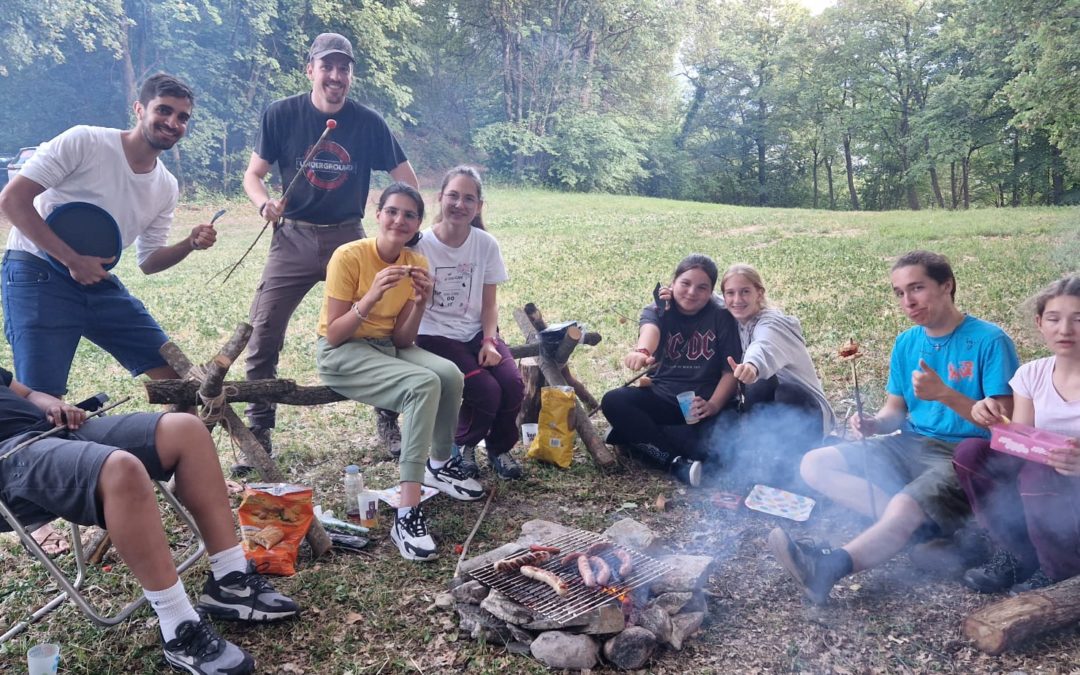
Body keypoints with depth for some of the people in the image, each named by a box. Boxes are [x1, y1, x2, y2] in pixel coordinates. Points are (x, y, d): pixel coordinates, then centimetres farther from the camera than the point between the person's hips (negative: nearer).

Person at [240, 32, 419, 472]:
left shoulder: (368, 122, -1)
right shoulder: (281, 115, -1)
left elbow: (406, 181, 4)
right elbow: (253, 175, 3)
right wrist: (265, 204, -18)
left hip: (348, 237, 0)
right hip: (294, 237, 0)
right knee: (263, 334, -6)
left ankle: (389, 425, 16)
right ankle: (258, 433, 8)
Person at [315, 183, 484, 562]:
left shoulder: (416, 264, -2)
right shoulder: (349, 256, -17)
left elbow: (402, 339, -4)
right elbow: (333, 335, -19)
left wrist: (421, 303, -22)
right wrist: (372, 296, -31)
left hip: (387, 347, 5)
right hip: (341, 355, -5)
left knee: (450, 374, -24)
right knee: (424, 384, -31)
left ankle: (440, 464, 5)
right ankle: (406, 514, -32)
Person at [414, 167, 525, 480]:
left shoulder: (486, 245, -1)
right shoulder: (421, 245, -10)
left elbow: (489, 303, 3)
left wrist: (489, 341, -11)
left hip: (476, 332, 4)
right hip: (435, 335, -4)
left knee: (513, 384, -21)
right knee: (486, 392, -24)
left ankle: (498, 448, 11)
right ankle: (462, 446, 10)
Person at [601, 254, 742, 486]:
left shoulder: (721, 317, -1)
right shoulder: (657, 311, -1)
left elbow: (730, 371, -5)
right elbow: (649, 330, -27)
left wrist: (713, 405, -24)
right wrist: (642, 351, -51)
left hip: (705, 405, -1)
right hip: (663, 399, 2)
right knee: (613, 401, -26)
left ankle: (640, 436, -21)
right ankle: (678, 464, -29)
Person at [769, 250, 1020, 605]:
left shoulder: (989, 340, -9)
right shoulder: (907, 343, 9)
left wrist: (944, 394, -26)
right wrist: (873, 424, -11)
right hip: (911, 446, 7)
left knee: (904, 508, -37)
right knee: (814, 465, -9)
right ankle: (922, 520, -21)